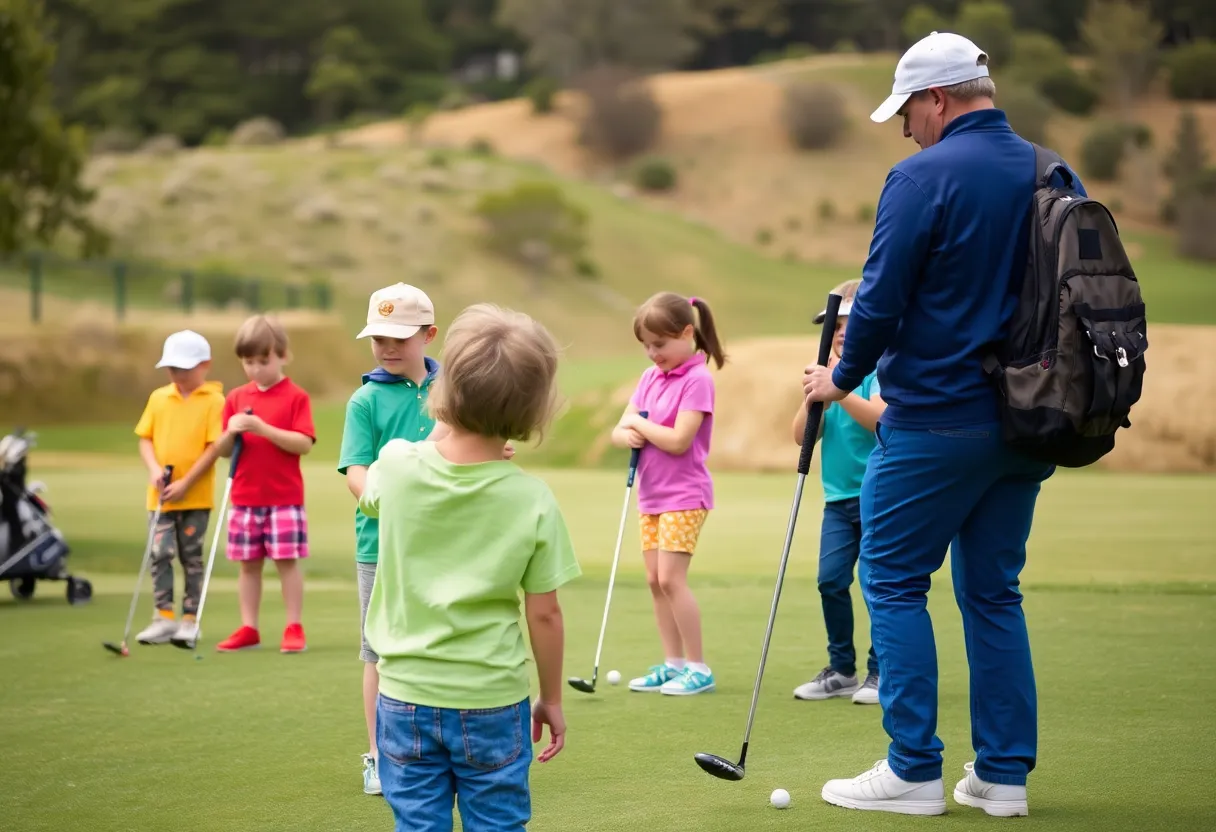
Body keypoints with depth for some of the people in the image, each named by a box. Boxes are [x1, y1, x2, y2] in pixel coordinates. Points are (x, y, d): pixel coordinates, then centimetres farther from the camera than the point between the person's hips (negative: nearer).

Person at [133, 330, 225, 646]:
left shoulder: (214, 400, -7)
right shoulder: (158, 398, 7)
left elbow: (214, 447, -11)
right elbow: (145, 438, 9)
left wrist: (185, 483, -16)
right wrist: (154, 468, -10)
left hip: (197, 496, -3)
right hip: (161, 495, 3)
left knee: (191, 556, 5)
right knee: (160, 553, -2)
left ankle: (190, 620, 13)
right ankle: (164, 617, 6)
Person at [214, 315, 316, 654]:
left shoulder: (295, 397, -5)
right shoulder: (236, 398, 8)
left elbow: (304, 444, -15)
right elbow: (223, 451, 10)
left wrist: (262, 428, -23)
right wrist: (231, 433, -13)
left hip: (284, 497, -4)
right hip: (245, 498, 4)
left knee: (287, 561, -2)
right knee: (248, 564, 8)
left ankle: (294, 628, 5)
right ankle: (248, 629, 14)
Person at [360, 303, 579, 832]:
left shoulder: (397, 465, -12)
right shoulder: (533, 500, -14)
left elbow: (367, 494, 15)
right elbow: (545, 615, -7)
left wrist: (439, 438, 19)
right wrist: (551, 699, 7)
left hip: (406, 696, 1)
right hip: (492, 703, -1)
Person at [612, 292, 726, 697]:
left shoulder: (697, 379, -13)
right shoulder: (650, 377, 10)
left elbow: (678, 440, -21)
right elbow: (618, 431, 8)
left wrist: (639, 422, -9)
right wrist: (628, 434, -15)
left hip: (684, 496, -8)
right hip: (651, 496, 8)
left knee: (670, 577, -12)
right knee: (655, 580, 8)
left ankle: (698, 667, -4)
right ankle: (673, 663, 15)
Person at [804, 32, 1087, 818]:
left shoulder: (924, 177, -13)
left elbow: (882, 300, -14)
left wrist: (842, 379, 3)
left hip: (935, 420, -7)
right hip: (1024, 424, 7)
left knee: (895, 583, 4)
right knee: (994, 592, 14)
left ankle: (914, 771, 4)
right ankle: (1003, 774, 15)